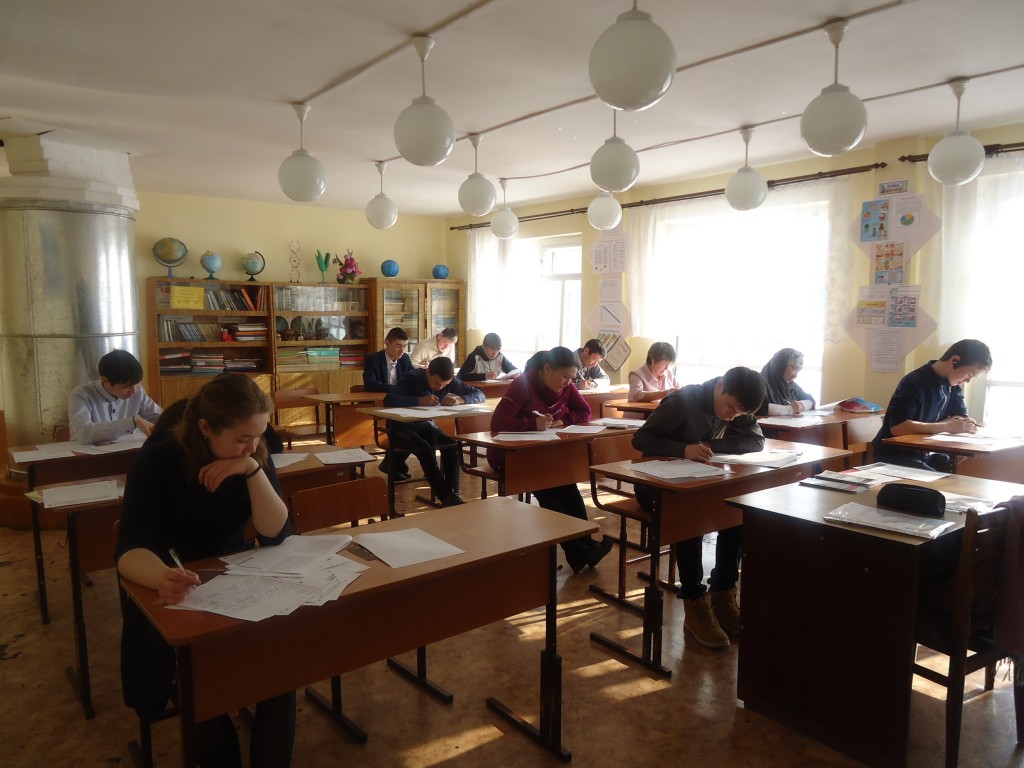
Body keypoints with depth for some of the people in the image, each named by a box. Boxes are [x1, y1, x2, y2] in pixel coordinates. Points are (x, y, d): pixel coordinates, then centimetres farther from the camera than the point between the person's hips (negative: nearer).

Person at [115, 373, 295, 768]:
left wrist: (253, 470, -28)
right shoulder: (158, 459, -17)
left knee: (282, 649, -23)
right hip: (175, 595, -2)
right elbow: (130, 550, -27)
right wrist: (163, 578, -50)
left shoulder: (256, 456, -7)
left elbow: (275, 534, -14)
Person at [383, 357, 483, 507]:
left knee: (452, 445, -25)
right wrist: (420, 400, -41)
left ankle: (453, 493, -21)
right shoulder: (413, 378, -20)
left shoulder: (450, 382, -6)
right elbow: (388, 400, -34)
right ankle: (445, 497, -27)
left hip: (425, 425, 4)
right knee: (425, 449, -33)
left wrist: (460, 399, -26)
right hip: (402, 427, -4)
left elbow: (480, 395, -6)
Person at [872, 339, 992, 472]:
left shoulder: (953, 385, 5)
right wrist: (948, 427, -31)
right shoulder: (914, 383, -21)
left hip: (925, 454, 8)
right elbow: (898, 427, -31)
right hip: (895, 456, -8)